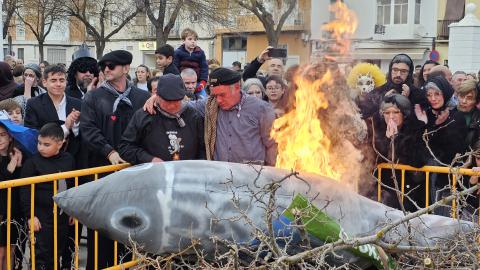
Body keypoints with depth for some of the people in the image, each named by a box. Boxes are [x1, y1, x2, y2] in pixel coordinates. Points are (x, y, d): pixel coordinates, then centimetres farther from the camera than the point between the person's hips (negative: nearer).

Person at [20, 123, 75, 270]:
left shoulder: (68, 159, 0)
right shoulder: (32, 162, -12)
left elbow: (72, 187, 12)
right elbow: (25, 192, -11)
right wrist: (30, 216, -13)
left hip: (62, 214, 4)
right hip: (41, 215, -4)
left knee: (57, 252, 14)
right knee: (41, 253, 0)